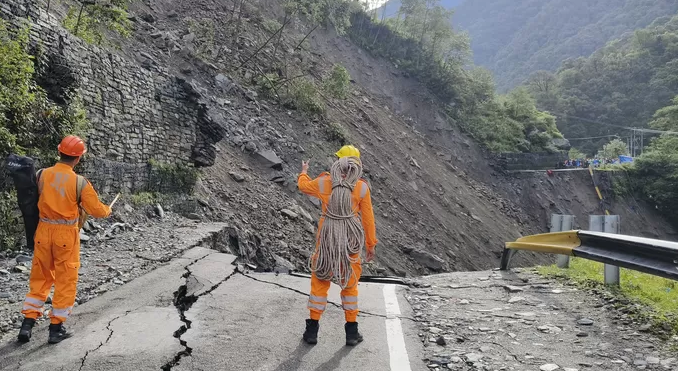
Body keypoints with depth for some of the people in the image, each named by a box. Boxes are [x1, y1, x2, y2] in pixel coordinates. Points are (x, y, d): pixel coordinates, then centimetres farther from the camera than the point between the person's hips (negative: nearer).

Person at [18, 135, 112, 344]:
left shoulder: (42, 175, -4)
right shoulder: (80, 182, -14)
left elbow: (36, 199, 9)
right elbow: (96, 210, -7)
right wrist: (108, 211, 14)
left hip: (44, 231, 4)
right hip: (66, 234, -4)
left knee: (39, 278, 17)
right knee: (65, 280, 8)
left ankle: (28, 323, 18)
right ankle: (56, 327, 14)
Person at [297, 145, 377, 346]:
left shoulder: (323, 182, -6)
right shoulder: (361, 187, -9)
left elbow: (304, 186, 16)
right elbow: (368, 218, -4)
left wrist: (303, 172, 38)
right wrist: (371, 244, 7)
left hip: (327, 238, 0)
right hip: (351, 240, 0)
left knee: (319, 281, 14)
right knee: (350, 284, 16)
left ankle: (312, 329, 20)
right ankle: (352, 332, 22)